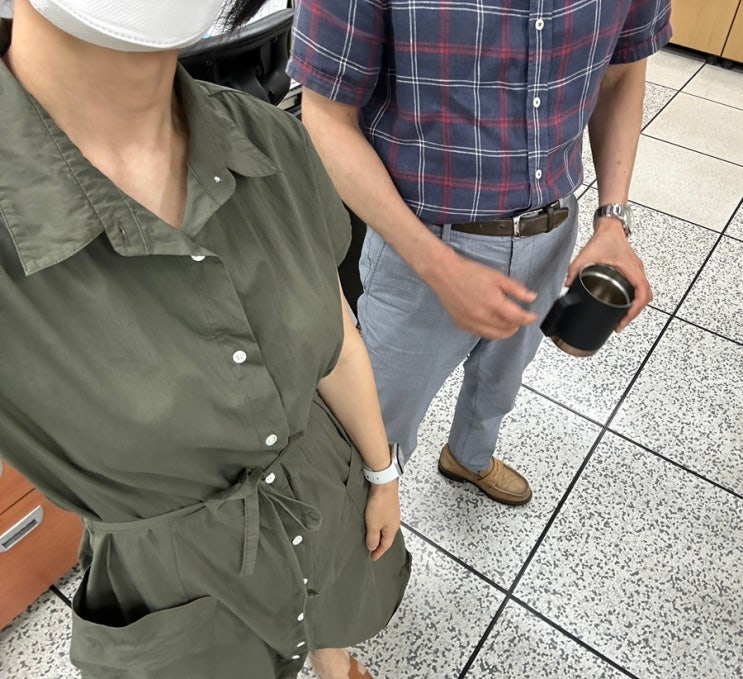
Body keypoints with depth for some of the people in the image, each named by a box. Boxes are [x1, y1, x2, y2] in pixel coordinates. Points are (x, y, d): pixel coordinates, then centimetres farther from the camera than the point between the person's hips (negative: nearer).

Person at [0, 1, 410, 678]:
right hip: (182, 587, -3)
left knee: (334, 619, 37)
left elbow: (333, 335, -6)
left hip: (323, 500, 4)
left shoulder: (269, 144, -21)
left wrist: (382, 477, 7)